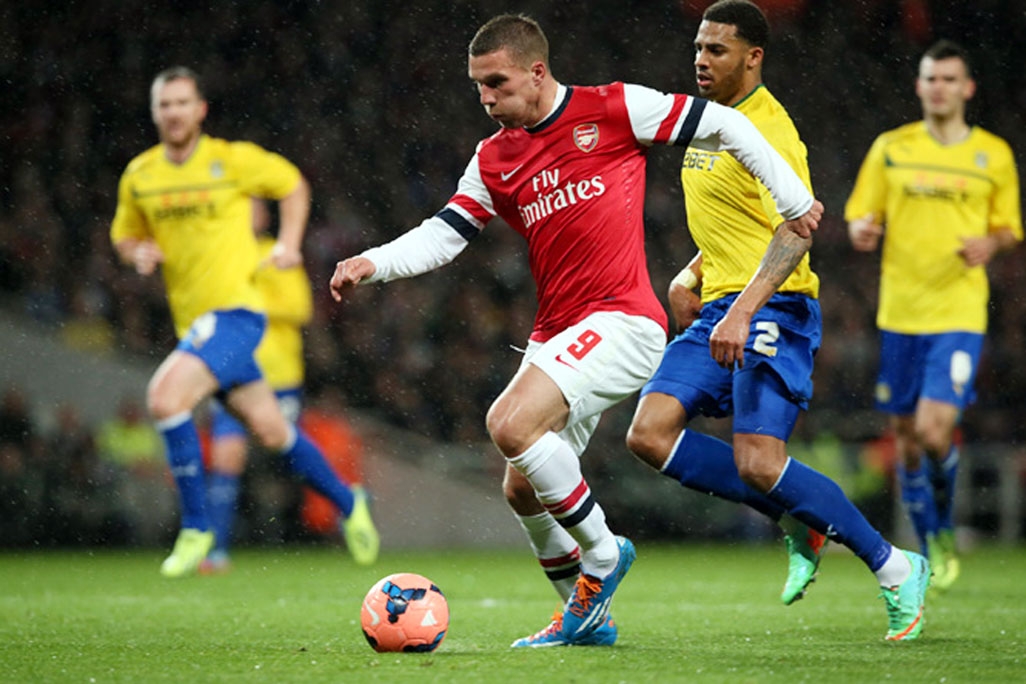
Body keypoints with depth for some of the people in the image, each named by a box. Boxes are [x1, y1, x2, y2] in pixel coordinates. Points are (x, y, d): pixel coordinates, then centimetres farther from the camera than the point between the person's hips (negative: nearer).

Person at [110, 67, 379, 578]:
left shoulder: (232, 160, -5)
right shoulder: (138, 176, 7)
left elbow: (293, 185, 11)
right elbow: (124, 235, 20)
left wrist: (288, 244, -1)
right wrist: (139, 252, -3)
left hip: (235, 310, -6)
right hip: (193, 319, 6)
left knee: (164, 396, -25)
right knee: (270, 430, 11)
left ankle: (196, 529, -14)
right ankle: (347, 504, 34)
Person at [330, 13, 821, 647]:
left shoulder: (614, 109, -5)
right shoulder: (494, 160, 11)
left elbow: (724, 125, 1)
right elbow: (442, 235, 6)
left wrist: (794, 199, 4)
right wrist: (374, 263, -13)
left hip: (621, 318, -8)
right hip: (555, 333, 8)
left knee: (511, 423, -26)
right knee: (523, 490, 8)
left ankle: (602, 554, -6)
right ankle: (589, 615, 28)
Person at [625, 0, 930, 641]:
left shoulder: (767, 130, -14)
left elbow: (796, 231, -25)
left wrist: (742, 311, -35)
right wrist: (691, 277, 17)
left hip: (772, 309, -9)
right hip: (720, 311, 9)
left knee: (758, 465, -17)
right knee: (650, 435, -8)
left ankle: (894, 569, 0)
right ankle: (799, 523, 4)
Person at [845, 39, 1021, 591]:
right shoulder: (890, 148, 6)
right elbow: (861, 219, 9)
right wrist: (862, 232, -14)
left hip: (960, 314, -2)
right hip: (900, 312, 2)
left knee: (934, 429, -17)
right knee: (905, 434, 5)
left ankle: (944, 527, 12)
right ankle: (931, 551, 23)